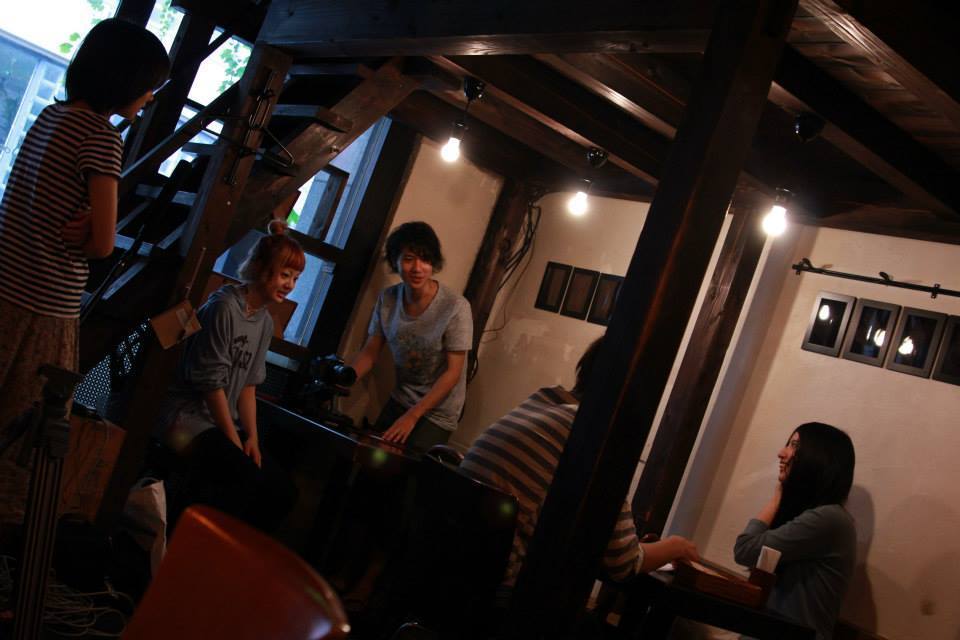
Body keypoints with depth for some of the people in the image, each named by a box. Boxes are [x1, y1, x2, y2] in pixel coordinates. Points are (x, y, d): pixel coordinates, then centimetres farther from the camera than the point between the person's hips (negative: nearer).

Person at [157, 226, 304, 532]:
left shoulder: (265, 322, 10)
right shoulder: (224, 307, -14)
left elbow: (248, 385, 11)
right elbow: (211, 382, -15)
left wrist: (252, 438, 0)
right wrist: (234, 441, -13)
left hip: (223, 423, 8)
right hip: (189, 417, -8)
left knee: (283, 493, -5)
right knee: (245, 476, -29)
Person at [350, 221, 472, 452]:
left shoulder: (456, 307, -24)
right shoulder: (388, 298, -9)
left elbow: (453, 372, -20)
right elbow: (371, 351, 0)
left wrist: (411, 416, -23)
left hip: (437, 412, -4)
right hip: (399, 400, 4)